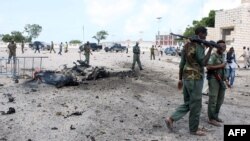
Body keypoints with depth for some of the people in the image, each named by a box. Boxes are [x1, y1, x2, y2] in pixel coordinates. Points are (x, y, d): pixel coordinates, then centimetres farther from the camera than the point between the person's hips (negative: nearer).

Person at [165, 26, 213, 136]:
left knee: (187, 103, 17)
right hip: (195, 79, -8)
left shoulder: (187, 45, 12)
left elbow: (182, 64, 13)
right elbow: (203, 63, -18)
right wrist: (210, 49, -12)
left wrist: (180, 79, 17)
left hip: (187, 78, 8)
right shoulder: (198, 46, -15)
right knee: (195, 105, 5)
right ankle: (194, 129, 17)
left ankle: (171, 119, 8)